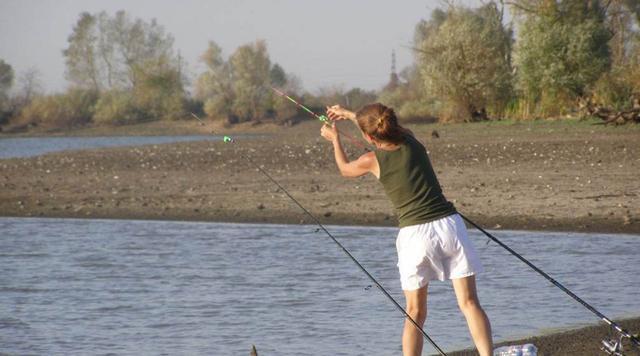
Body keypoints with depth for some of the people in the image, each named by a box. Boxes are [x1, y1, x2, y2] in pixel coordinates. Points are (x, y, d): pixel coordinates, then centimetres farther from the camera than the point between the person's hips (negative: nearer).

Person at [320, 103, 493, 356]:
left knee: (415, 313, 10)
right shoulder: (411, 141, 6)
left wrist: (334, 139, 40)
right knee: (469, 302, -1)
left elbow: (345, 169, 23)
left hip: (414, 234, -2)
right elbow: (390, 130, 31)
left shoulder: (372, 161, -2)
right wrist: (349, 114, 41)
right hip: (449, 224, 2)